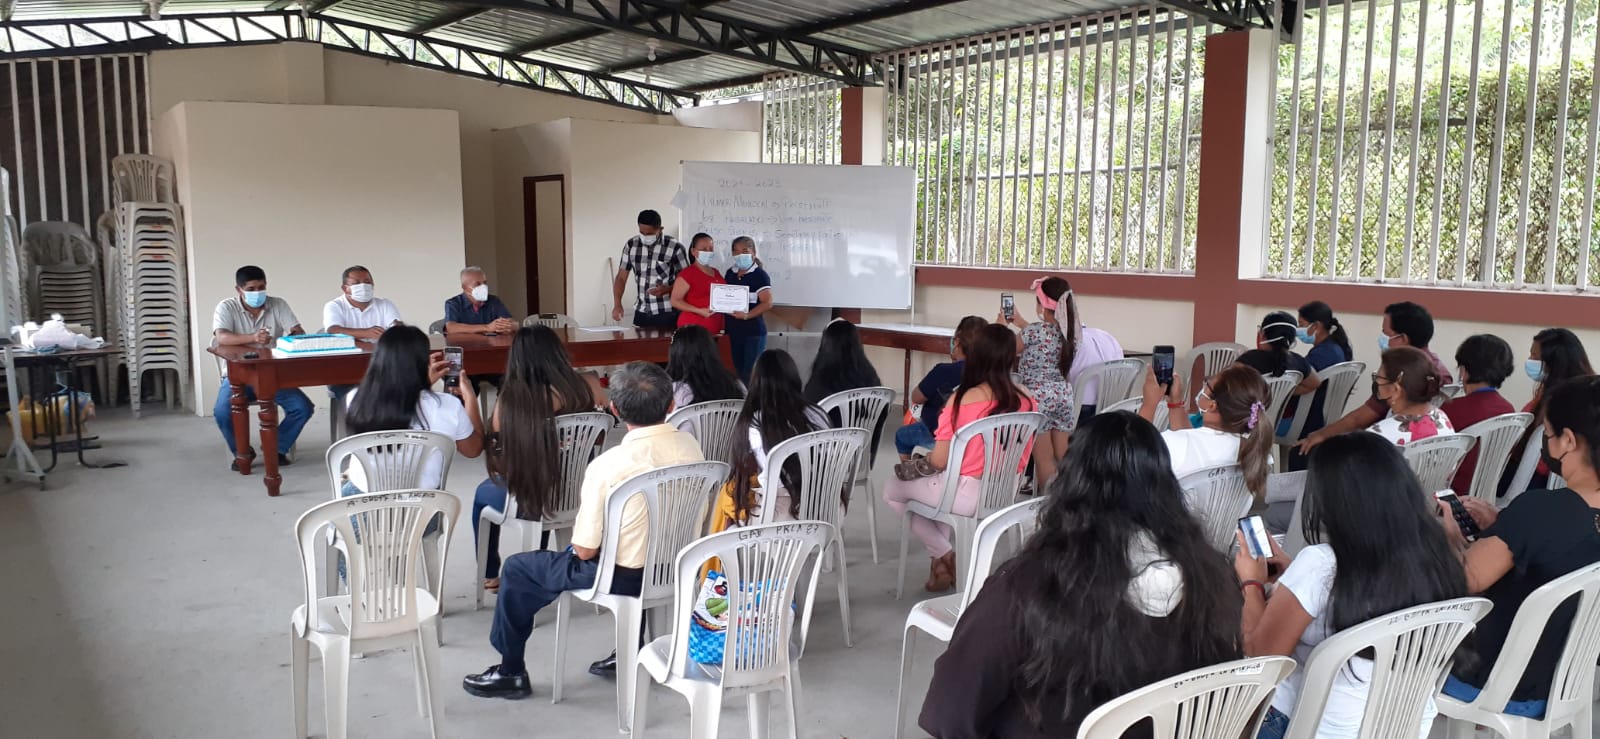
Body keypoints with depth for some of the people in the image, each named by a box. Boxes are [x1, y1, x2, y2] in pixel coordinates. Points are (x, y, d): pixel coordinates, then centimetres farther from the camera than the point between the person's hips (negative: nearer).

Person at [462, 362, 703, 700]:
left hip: (625, 576, -5)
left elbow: (585, 550, -17)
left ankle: (511, 672, 29)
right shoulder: (691, 445, -11)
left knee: (517, 568, 15)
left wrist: (579, 535, 5)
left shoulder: (607, 466, -27)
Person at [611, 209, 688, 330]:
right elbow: (621, 278, 6)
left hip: (667, 313, -4)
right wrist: (617, 304, -8)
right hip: (641, 312, 4)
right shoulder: (631, 246, 4)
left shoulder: (675, 247, -8)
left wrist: (667, 289, -20)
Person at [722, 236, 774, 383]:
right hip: (734, 331, 6)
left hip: (753, 331, -6)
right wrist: (724, 324, 4)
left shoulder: (760, 275, -9)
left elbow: (767, 303, -16)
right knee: (739, 370, 12)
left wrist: (746, 315, -27)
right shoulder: (730, 273, 11)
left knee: (751, 372, -5)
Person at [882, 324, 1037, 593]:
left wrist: (923, 461, 6)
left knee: (892, 489, 17)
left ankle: (944, 555, 14)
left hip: (967, 495, -6)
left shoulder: (963, 400, -21)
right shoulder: (1025, 399, -6)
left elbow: (939, 461, -17)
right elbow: (1023, 457, 5)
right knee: (935, 483, 33)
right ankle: (942, 556, 23)